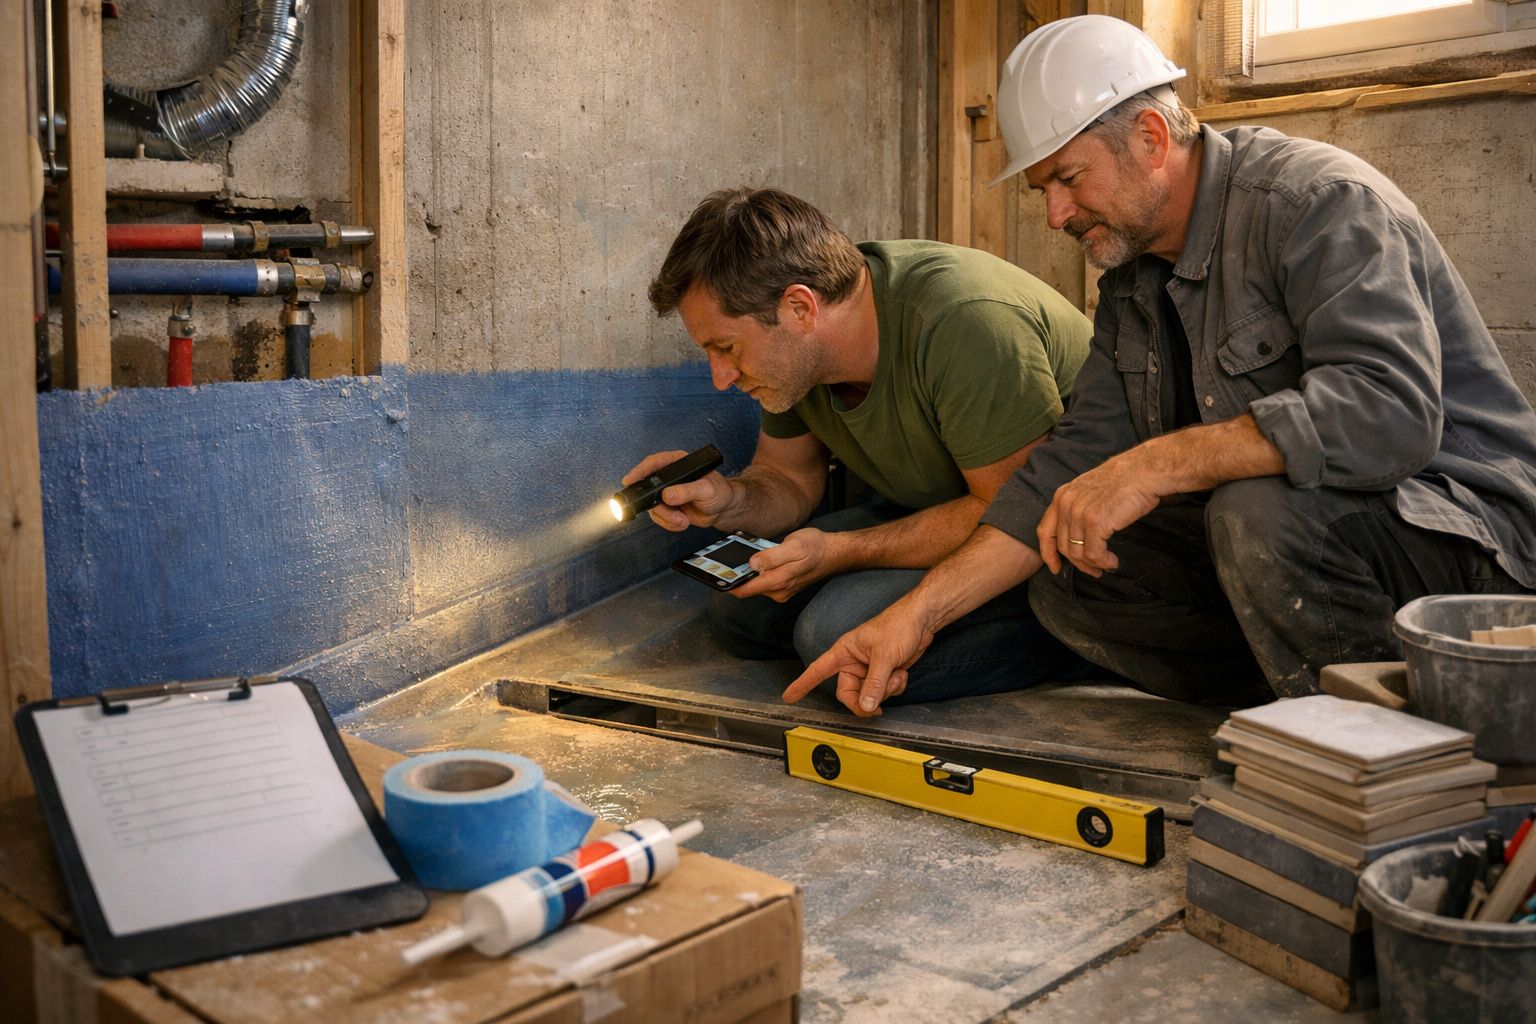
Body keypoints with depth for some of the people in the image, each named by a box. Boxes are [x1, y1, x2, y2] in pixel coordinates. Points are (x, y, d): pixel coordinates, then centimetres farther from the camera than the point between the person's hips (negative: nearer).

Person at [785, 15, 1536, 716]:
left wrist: (1155, 463, -34)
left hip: (1460, 520, -7)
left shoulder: (1320, 202, -17)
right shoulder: (1132, 273, 9)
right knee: (1066, 581, -8)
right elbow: (1076, 460, 3)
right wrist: (921, 610, -6)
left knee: (1261, 510, -36)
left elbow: (1387, 411, -32)